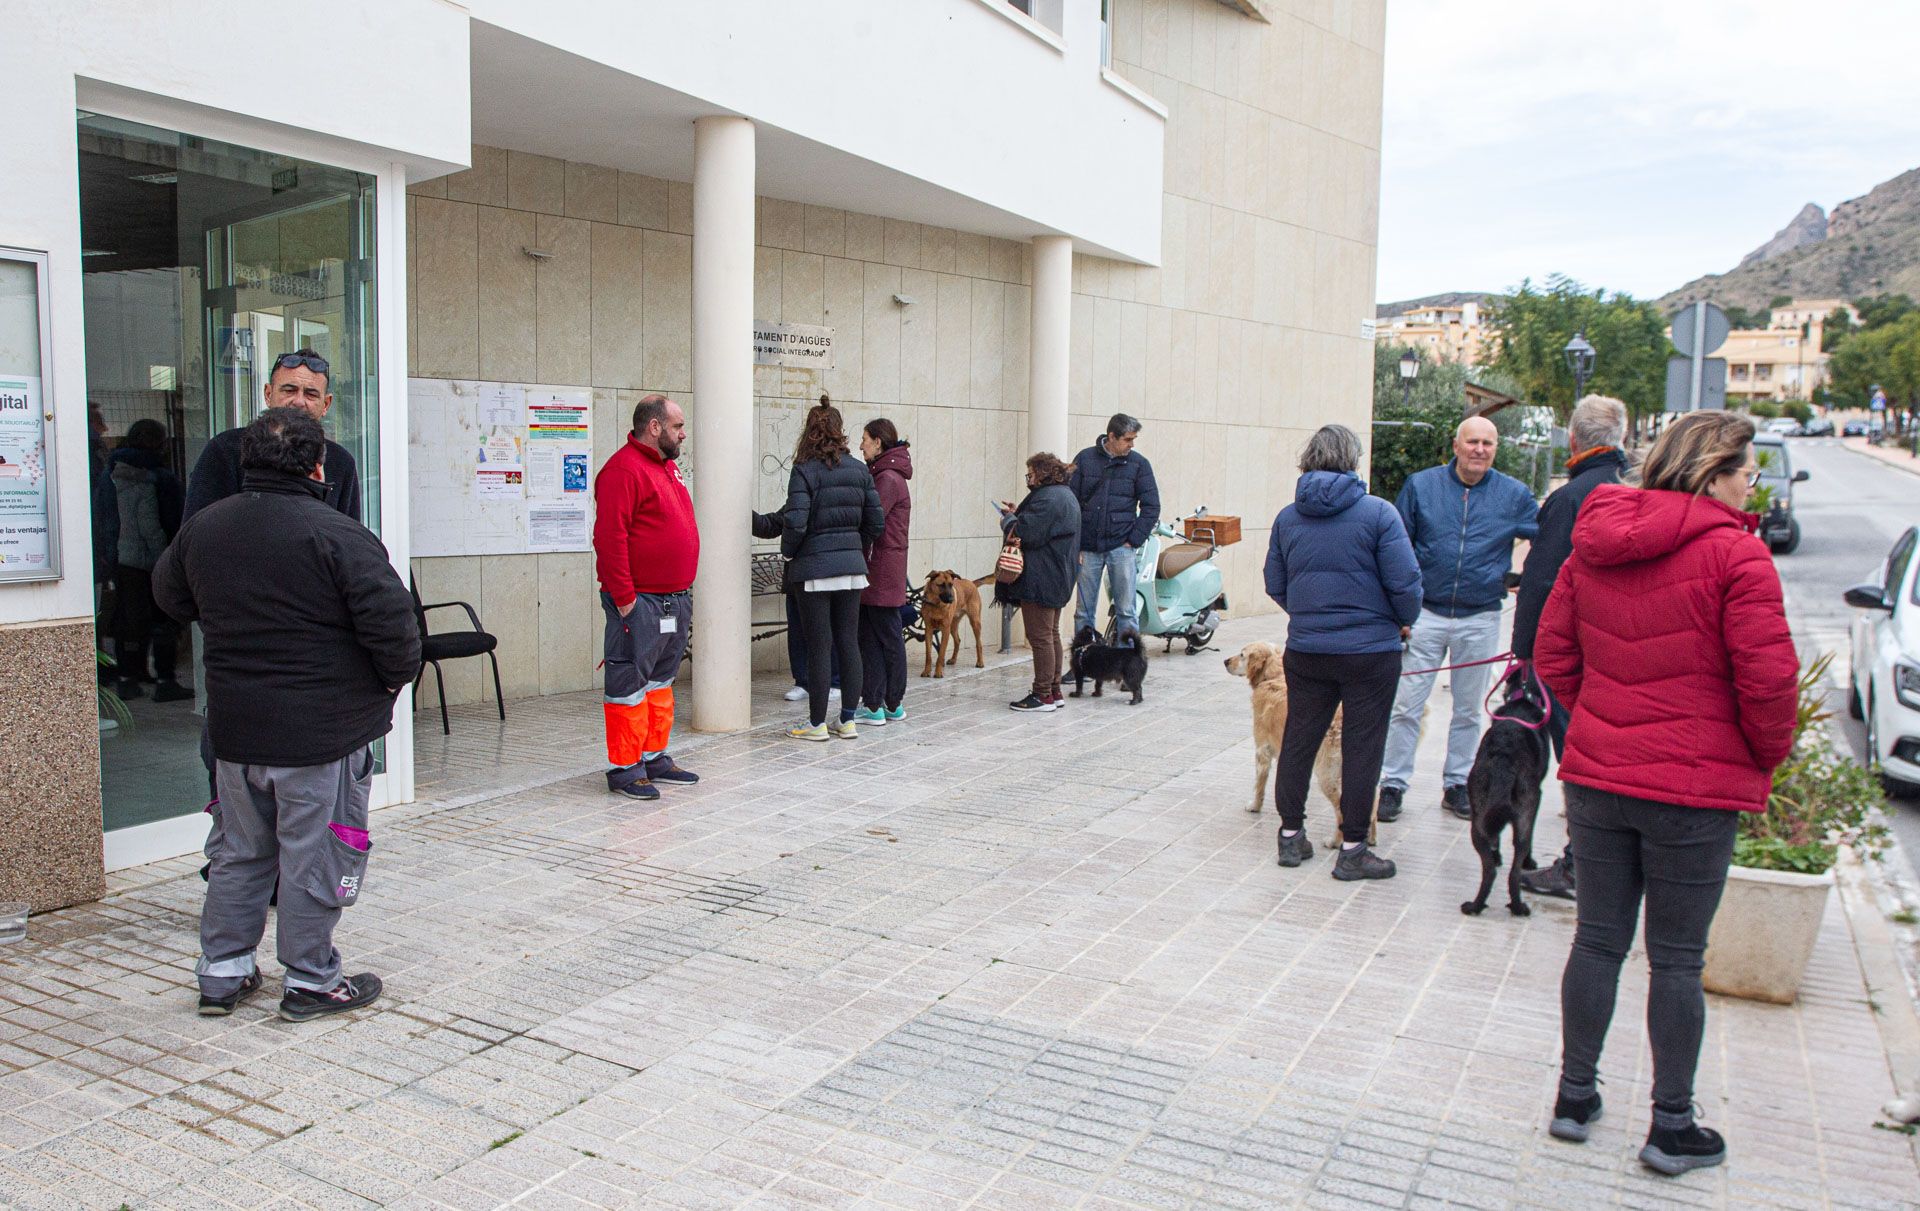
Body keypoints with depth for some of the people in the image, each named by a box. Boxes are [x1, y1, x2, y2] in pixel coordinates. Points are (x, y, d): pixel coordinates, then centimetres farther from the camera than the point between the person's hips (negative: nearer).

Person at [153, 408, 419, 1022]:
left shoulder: (202, 527, 4)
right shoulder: (335, 534, -18)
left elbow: (170, 595, 22)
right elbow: (392, 621, -20)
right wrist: (396, 676, -2)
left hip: (234, 729, 6)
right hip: (323, 733, -6)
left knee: (240, 853, 19)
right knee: (315, 858, 6)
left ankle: (221, 974, 27)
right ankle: (311, 982, 16)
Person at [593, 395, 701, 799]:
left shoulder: (667, 467, 17)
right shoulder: (624, 469, -14)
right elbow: (609, 538, -20)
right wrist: (624, 599, -21)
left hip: (675, 599, 10)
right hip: (640, 603, -10)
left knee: (661, 681, 16)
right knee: (630, 685, -2)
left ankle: (655, 758, 25)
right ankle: (624, 768, 5)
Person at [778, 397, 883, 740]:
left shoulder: (804, 471, -9)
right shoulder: (859, 470, 6)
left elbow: (796, 523, -15)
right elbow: (876, 522, 7)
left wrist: (788, 552, 3)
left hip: (815, 567, -5)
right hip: (852, 566, 5)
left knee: (818, 648, 0)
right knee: (849, 643, 10)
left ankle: (817, 724, 7)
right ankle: (847, 721, 15)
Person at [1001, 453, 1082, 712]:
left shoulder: (1048, 498, -17)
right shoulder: (1066, 495, 17)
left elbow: (1027, 534, -21)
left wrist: (1007, 520, -3)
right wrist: (1016, 515, 11)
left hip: (1040, 581, -11)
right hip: (1057, 579, 11)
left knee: (1040, 637, -6)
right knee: (1051, 635, 16)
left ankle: (1043, 695, -2)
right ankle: (1054, 691, 22)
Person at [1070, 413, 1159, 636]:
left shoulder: (1139, 463, 3)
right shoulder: (1085, 459, 4)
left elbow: (1151, 507, 4)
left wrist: (1134, 540, -4)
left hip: (1121, 546, -1)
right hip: (1087, 548, 1)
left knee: (1127, 610, -1)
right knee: (1084, 610, 6)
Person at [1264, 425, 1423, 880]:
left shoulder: (1287, 517, 3)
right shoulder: (1378, 513, -11)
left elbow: (1275, 585, 10)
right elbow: (1405, 582, -12)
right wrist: (1406, 621, 7)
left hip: (1305, 651, 4)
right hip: (1370, 651, -4)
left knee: (1298, 740, 14)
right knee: (1362, 748, 4)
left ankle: (1291, 835, 23)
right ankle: (1352, 850, 10)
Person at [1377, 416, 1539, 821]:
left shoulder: (1514, 495, 2)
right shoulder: (1421, 486, 1)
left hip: (1480, 620, 1)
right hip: (1425, 615, -1)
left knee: (1468, 710, 12)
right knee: (1406, 706, -1)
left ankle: (1457, 786, 25)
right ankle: (1392, 784, 9)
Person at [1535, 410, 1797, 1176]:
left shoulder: (1594, 545, 5)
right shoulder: (1734, 553, -13)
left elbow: (1553, 657, 8)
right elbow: (1768, 678, -14)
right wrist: (1766, 759, 2)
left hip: (1596, 776, 5)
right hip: (1694, 787, -5)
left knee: (1597, 941, 14)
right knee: (1677, 959, 7)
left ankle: (1575, 1097, 25)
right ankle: (1672, 1127, 19)